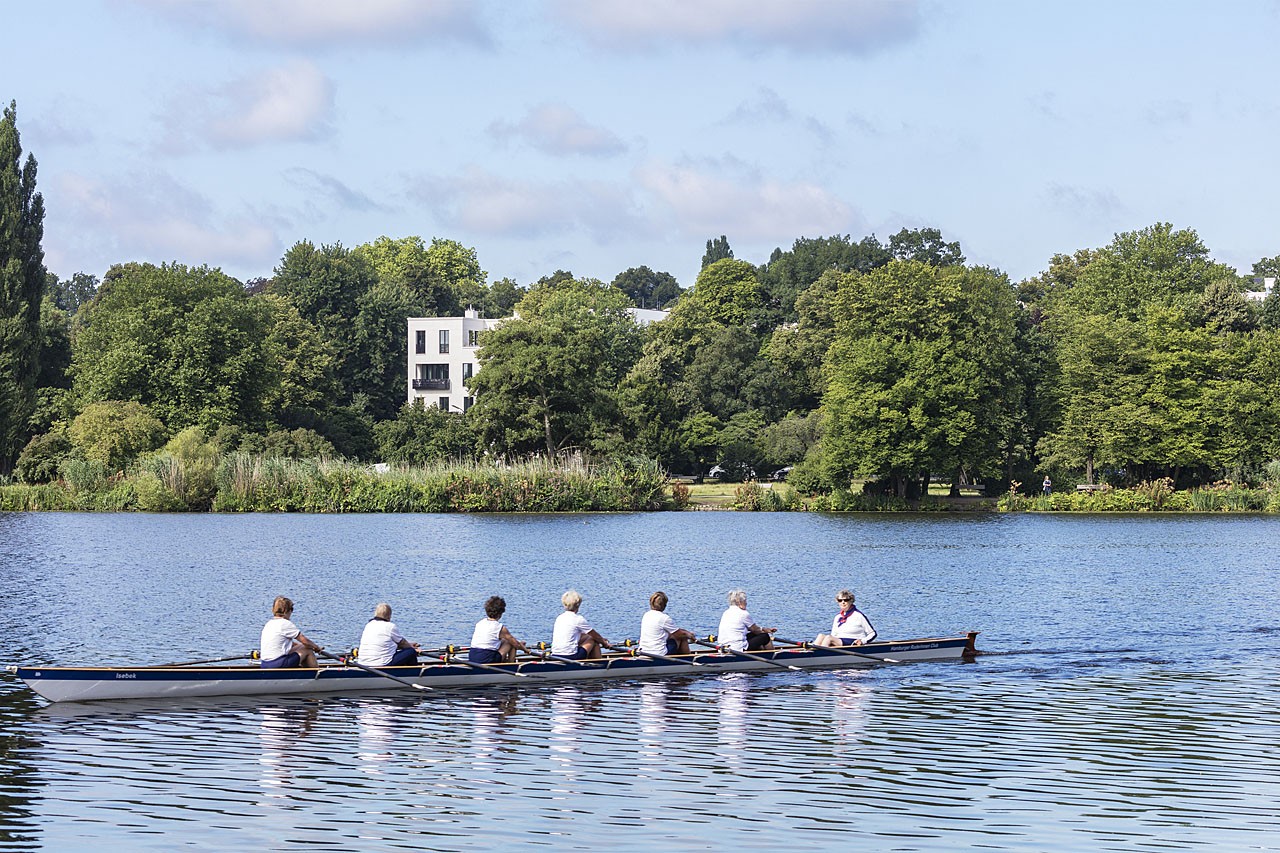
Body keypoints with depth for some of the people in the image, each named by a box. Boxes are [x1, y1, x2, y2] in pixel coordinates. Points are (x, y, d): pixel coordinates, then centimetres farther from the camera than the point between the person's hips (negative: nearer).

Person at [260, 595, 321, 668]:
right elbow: (305, 641, -4)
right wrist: (317, 648, 13)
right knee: (308, 650, 8)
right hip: (278, 664, -9)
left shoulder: (268, 624, 16)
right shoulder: (286, 623, -10)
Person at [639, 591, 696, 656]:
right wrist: (689, 635, 20)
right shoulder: (665, 618, -15)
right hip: (659, 653, -7)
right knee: (683, 638, 12)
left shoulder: (646, 615, 10)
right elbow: (680, 634, -2)